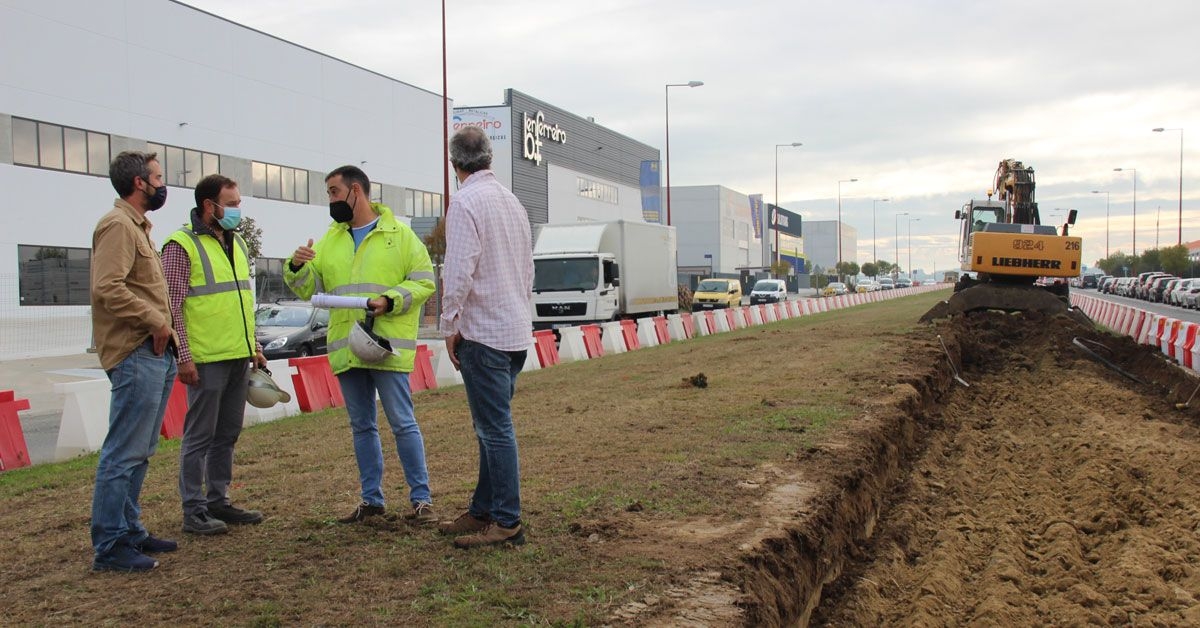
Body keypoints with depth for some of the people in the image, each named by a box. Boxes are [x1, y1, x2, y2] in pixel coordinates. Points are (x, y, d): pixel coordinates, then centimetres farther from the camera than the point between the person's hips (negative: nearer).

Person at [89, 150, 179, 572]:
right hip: (135, 356, -10)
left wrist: (162, 327, 8)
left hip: (155, 354, 10)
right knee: (124, 454, -7)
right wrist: (154, 321, -16)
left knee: (138, 453, 15)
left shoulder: (137, 226, 22)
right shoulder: (118, 225, -10)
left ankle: (131, 532, 23)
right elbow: (107, 288, -23)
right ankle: (110, 547, -2)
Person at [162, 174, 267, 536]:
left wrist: (254, 346, 19)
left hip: (239, 358, 8)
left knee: (227, 435, 13)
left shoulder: (236, 243, 17)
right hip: (206, 360, -8)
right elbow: (172, 305, -12)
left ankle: (218, 502, 23)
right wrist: (184, 357, -17)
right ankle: (194, 512, 7)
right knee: (200, 436, -1)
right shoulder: (182, 245, -8)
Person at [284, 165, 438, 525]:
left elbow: (423, 282, -3)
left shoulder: (399, 234, 0)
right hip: (346, 348, 6)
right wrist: (298, 267, -7)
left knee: (402, 423, -4)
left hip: (387, 345, -5)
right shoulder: (330, 240, 16)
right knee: (362, 426, 12)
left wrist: (390, 300, -18)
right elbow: (311, 289, 13)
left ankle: (421, 499, 4)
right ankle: (372, 499, 22)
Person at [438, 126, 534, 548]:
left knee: (495, 429, -5)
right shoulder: (512, 201, 15)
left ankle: (507, 522, -1)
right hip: (516, 331, 9)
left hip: (483, 333, -9)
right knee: (492, 426, 15)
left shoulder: (466, 202, -12)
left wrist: (451, 326, -9)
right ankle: (482, 511, 23)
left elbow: (459, 272, -18)